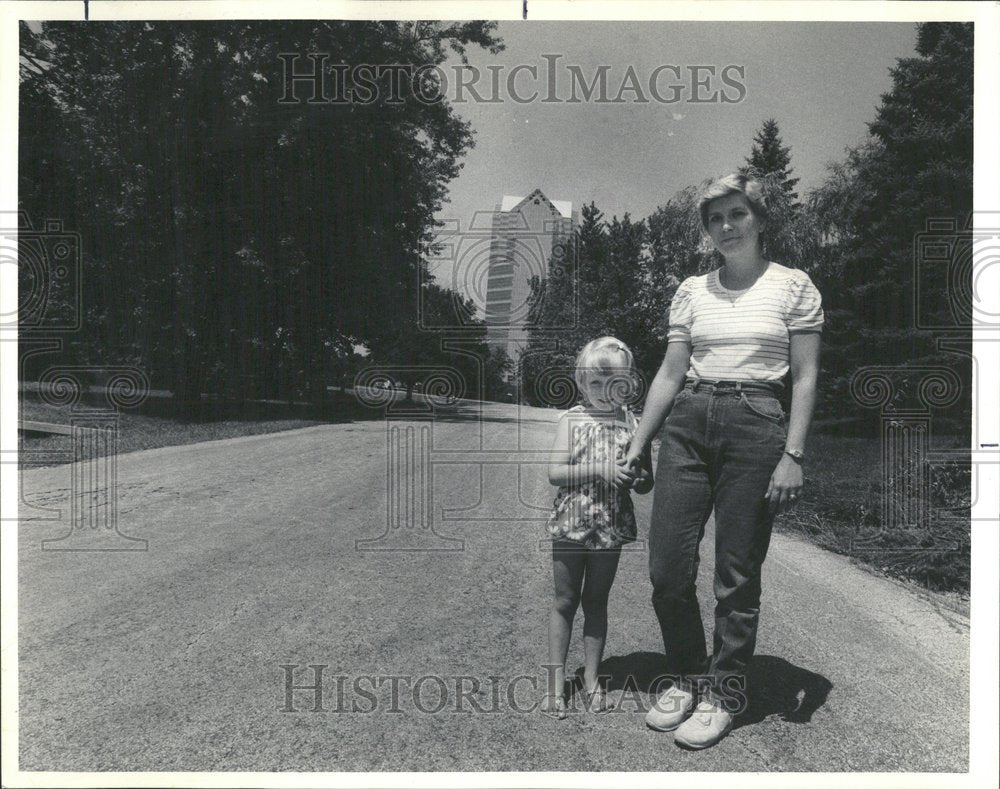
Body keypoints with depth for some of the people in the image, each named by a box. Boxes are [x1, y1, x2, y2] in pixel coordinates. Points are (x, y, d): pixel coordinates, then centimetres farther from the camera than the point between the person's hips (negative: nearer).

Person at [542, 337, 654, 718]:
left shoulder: (632, 423, 2)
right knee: (564, 600, 8)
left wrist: (638, 478, -18)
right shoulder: (572, 420, -3)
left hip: (611, 527, 2)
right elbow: (555, 472, -11)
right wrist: (599, 470, -21)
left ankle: (591, 678, 25)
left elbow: (648, 481, 5)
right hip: (571, 524, -1)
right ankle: (556, 680, 19)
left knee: (597, 601, 13)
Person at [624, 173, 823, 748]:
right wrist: (638, 444, 8)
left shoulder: (793, 286, 4)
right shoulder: (692, 290, 12)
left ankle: (724, 692, 24)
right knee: (667, 568, 1)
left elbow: (805, 378, 1)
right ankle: (687, 678, 25)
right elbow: (670, 373, 11)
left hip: (755, 425, -3)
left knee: (737, 575, 3)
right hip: (688, 423, 3)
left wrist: (792, 456, -8)